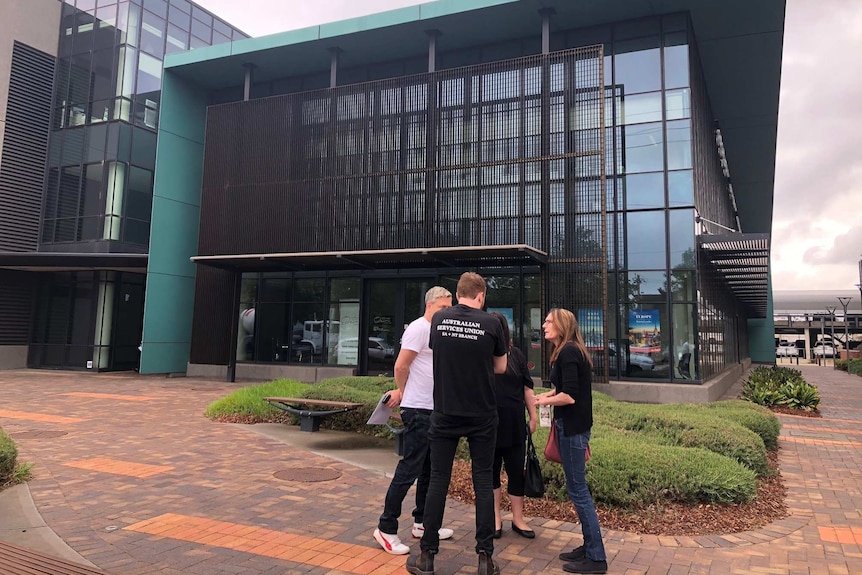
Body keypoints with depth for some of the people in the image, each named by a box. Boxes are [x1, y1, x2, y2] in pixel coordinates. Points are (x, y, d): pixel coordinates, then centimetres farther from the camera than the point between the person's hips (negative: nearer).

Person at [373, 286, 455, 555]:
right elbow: (401, 366, -15)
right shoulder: (419, 327, -14)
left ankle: (422, 522, 28)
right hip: (418, 410, -9)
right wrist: (402, 392, 1)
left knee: (429, 469, 15)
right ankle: (386, 528, 5)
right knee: (409, 469, -5)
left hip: (434, 410, 9)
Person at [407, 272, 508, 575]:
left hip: (445, 413, 1)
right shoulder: (491, 323, -6)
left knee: (438, 480, 7)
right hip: (481, 416, -1)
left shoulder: (438, 319, -1)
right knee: (483, 482, 7)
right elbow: (500, 367, 7)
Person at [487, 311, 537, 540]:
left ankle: (518, 519, 22)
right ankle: (496, 518, 24)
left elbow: (526, 388, 8)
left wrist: (533, 416, 6)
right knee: (491, 471, 10)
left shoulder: (516, 355, 4)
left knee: (516, 471, 8)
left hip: (514, 424, 1)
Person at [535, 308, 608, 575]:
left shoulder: (567, 353, -17)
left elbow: (569, 396, -23)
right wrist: (547, 394, 6)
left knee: (578, 490, -3)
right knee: (577, 488, 16)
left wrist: (543, 401, -8)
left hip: (572, 426, -10)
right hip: (573, 425, 10)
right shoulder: (572, 351, 14)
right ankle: (589, 546, 25)